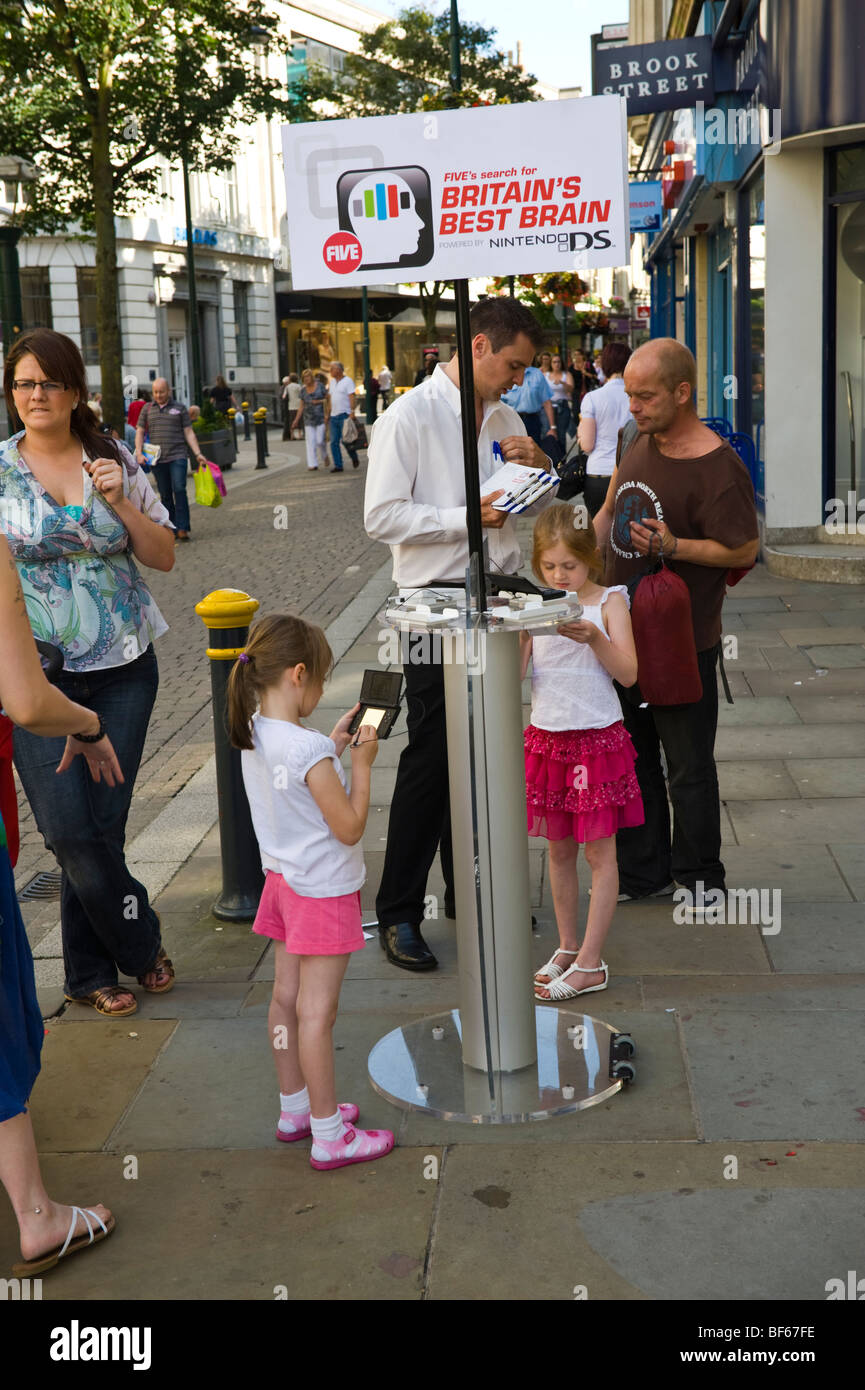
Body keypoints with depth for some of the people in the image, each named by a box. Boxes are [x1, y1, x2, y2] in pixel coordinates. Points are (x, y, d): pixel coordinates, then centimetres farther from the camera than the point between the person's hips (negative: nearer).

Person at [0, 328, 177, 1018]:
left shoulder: (115, 461, 6)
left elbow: (164, 556, 7)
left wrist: (119, 500, -8)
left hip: (124, 664, 2)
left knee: (104, 819, 4)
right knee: (69, 826, -6)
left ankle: (91, 971, 22)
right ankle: (141, 943, 18)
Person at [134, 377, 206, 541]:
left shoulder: (180, 408, 8)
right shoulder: (147, 409, 12)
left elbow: (189, 433, 7)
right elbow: (140, 432, 11)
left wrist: (197, 454, -2)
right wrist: (139, 453, -2)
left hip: (177, 456, -2)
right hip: (157, 459, 2)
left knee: (179, 490, -14)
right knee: (165, 495, 5)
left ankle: (182, 528, -15)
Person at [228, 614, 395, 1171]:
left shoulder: (253, 734, 0)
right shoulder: (309, 750, -26)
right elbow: (350, 827, -20)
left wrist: (334, 748, 9)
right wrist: (361, 763, -12)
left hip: (283, 880, 9)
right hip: (324, 890, -9)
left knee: (287, 998, 17)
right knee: (316, 1010, -1)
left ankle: (296, 1109, 33)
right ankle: (330, 1136, 10)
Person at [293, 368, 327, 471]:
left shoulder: (320, 386, -2)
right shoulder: (303, 390, 8)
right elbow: (301, 406, 12)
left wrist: (319, 401, -15)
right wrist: (296, 420, 8)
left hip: (320, 417, -3)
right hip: (309, 419, 3)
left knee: (320, 441, -8)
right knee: (310, 441, -5)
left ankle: (325, 456, 22)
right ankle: (313, 464, -5)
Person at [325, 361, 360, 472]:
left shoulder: (348, 381, -5)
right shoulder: (332, 382, 17)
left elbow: (352, 397, -11)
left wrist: (352, 412, -20)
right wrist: (328, 414, 15)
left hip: (344, 415, -7)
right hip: (334, 416, 7)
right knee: (334, 442, 2)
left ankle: (354, 458, 15)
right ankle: (338, 465, 6)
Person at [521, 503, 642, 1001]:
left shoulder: (609, 602, -5)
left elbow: (627, 674, -12)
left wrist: (595, 638, -25)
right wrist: (516, 633, -20)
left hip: (598, 739, -3)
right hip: (547, 739, 4)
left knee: (599, 851, 2)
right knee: (559, 849, 13)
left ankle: (590, 963, 7)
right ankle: (568, 947, 27)